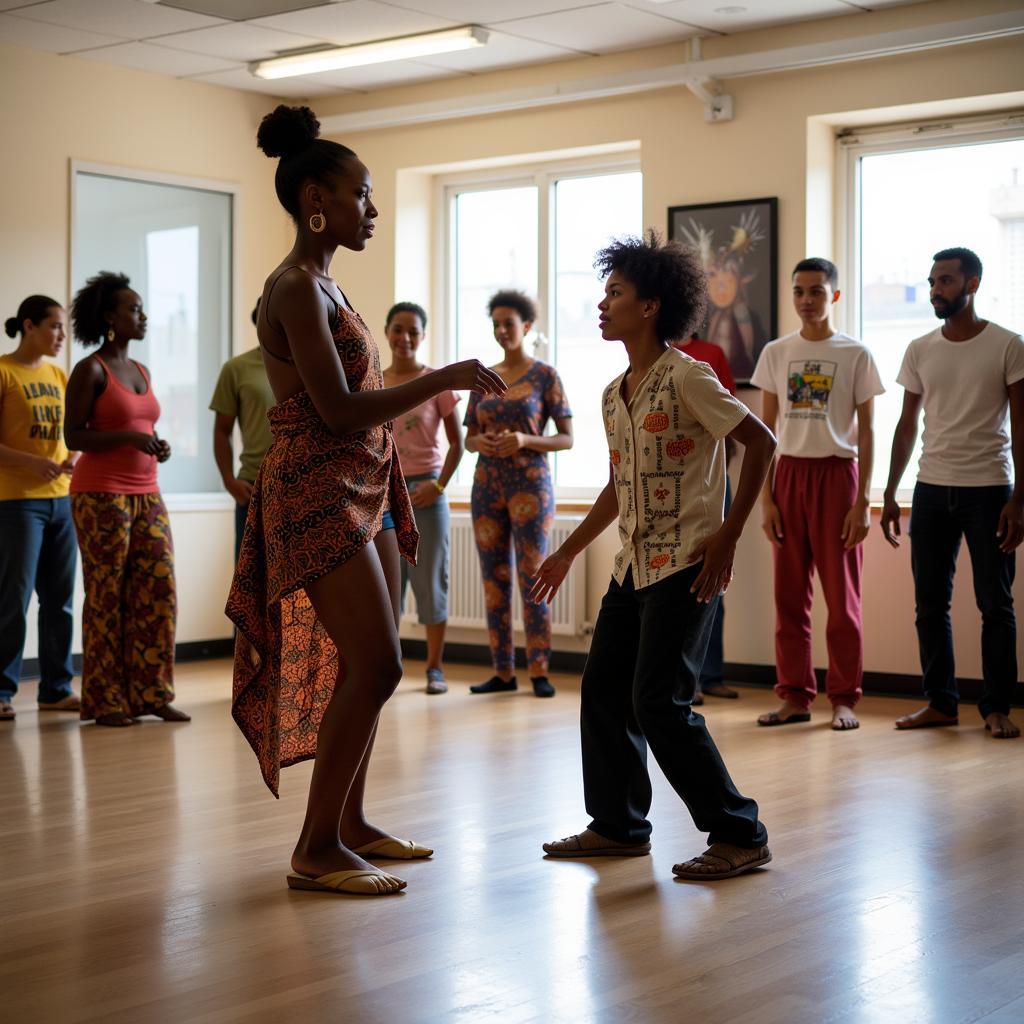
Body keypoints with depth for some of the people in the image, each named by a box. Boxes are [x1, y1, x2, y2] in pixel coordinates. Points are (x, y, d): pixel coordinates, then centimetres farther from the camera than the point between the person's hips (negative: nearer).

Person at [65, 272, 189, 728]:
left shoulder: (141, 372, 16)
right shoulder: (90, 370, -5)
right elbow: (73, 437, -9)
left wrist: (157, 446, 3)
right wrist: (129, 436, -21)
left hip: (145, 494, 7)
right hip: (101, 495, -7)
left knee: (158, 588, 0)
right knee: (107, 596, -3)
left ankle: (151, 692, 7)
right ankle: (106, 702, 5)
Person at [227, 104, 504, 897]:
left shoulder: (326, 287, 16)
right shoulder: (295, 288, -13)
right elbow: (339, 410, -20)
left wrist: (398, 504, 18)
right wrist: (442, 380, -16)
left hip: (362, 489, 10)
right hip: (318, 493, -10)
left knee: (369, 666, 11)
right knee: (375, 666, -12)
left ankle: (350, 821, 21)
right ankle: (316, 848, -4)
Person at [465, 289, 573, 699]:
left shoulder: (545, 375, -2)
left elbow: (567, 438, -3)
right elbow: (469, 437, 15)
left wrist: (526, 440, -20)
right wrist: (479, 441, -9)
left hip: (531, 484, -5)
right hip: (487, 485, 5)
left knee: (532, 577, -5)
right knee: (494, 578, 5)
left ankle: (539, 671, 0)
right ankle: (502, 671, 10)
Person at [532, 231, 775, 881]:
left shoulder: (685, 377, -12)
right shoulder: (614, 395, 13)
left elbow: (762, 443, -13)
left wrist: (728, 536, -14)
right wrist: (568, 553, 24)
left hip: (686, 566, -9)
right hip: (634, 565, 9)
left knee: (660, 703, -11)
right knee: (603, 692, 9)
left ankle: (740, 836, 0)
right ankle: (619, 825, 24)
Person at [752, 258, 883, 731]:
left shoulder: (855, 355, 1)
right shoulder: (776, 353, 7)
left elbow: (865, 432, 1)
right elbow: (766, 430, 8)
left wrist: (863, 501, -6)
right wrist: (766, 498, 1)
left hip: (837, 474, -2)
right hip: (789, 474, 3)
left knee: (842, 593, 1)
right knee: (789, 593, 4)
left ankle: (843, 698, 8)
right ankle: (795, 695, 12)